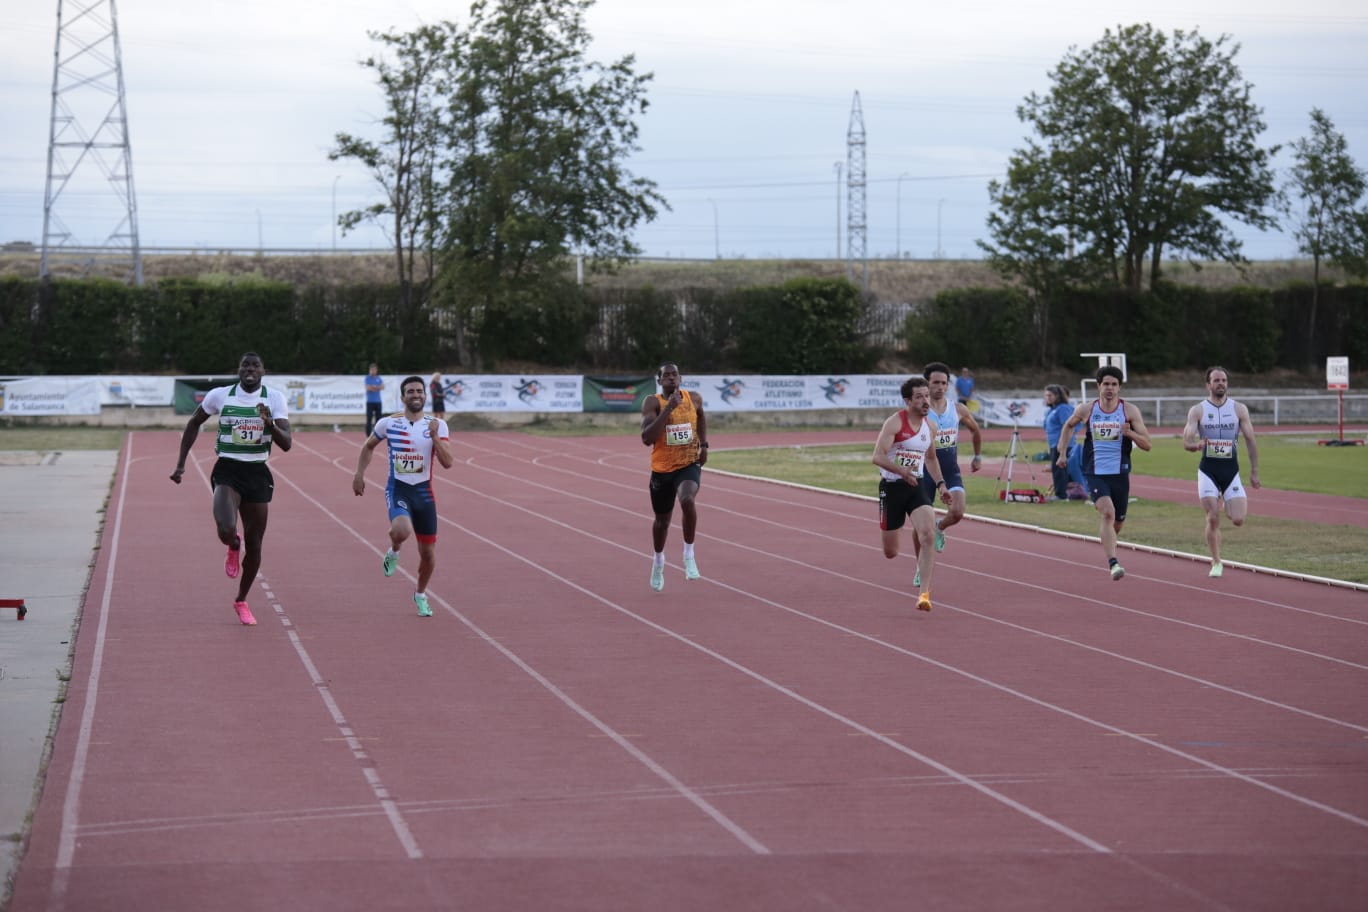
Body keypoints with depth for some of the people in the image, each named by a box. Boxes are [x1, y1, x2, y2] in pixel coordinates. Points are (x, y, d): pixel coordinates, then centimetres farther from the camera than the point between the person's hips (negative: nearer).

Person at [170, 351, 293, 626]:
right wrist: (181, 464, 12)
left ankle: (241, 601, 29)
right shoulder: (220, 395, -2)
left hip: (258, 474, 2)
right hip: (227, 471, -2)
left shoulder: (274, 398, -2)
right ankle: (234, 547, 14)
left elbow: (287, 444, -7)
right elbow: (194, 423, 14)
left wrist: (270, 424, -27)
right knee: (226, 531, -26)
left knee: (254, 545, 7)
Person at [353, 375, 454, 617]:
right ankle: (393, 552, 4)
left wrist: (434, 436, -21)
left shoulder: (437, 425, -2)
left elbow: (447, 463, -10)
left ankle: (421, 595, 34)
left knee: (428, 552, 7)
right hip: (397, 488, -2)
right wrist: (359, 474, 9)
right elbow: (368, 446, 16)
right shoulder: (388, 423, -2)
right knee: (402, 530, -33)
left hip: (423, 491, 2)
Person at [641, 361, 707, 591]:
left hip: (689, 465, 0)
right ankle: (658, 560, 46)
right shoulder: (652, 403, -13)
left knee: (687, 500, -32)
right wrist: (668, 409, -30)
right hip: (662, 469, 0)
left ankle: (689, 553, -14)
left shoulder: (694, 399, -2)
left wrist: (704, 444, 11)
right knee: (662, 520, 16)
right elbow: (647, 438, -26)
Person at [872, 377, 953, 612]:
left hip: (917, 486, 4)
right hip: (892, 486, -4)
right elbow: (877, 456, -22)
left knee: (927, 536, -22)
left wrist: (940, 484, 13)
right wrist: (901, 471, -35)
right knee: (890, 553, 5)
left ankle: (924, 592, -20)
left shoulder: (929, 425, 6)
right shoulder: (895, 422, -14)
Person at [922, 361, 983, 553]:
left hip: (951, 470, 2)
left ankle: (939, 527, 21)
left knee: (957, 513, -15)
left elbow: (975, 430, 19)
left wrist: (978, 456, 23)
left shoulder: (958, 410, 0)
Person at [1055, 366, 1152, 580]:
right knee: (1107, 512, -25)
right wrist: (1062, 453, 16)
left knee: (1118, 522, 13)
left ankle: (1106, 544, 48)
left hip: (1120, 474, 2)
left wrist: (1130, 433, -21)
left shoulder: (1129, 411, -2)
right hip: (1095, 473, -2)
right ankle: (1113, 563, -30)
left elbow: (1146, 444, -3)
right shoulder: (1086, 409, 0)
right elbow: (1068, 426, 21)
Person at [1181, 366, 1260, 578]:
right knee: (1212, 519, -8)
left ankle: (1227, 504, 26)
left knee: (1238, 520, -10)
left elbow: (1250, 441, 6)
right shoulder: (1197, 411, 0)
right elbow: (1186, 442, -6)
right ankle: (1216, 563, 8)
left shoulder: (1239, 409, 3)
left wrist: (1254, 472, 4)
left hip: (1231, 469, 1)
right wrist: (1197, 445, -30)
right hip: (1208, 469, -1)